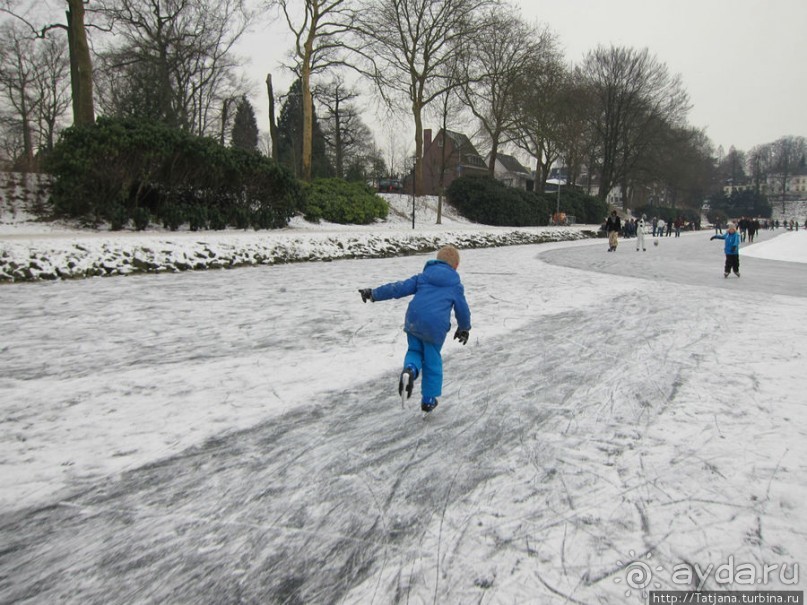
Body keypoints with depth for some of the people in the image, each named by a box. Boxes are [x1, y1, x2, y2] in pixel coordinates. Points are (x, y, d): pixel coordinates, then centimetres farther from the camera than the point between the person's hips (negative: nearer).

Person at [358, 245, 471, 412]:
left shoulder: (422, 277, 17)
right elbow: (462, 310, 20)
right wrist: (464, 329, 38)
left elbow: (398, 288, 11)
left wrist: (374, 294, 15)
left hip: (413, 322, 2)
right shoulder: (456, 286, 13)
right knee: (432, 362, 14)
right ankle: (428, 400, 22)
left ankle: (410, 370, -8)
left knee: (414, 351, 25)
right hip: (436, 328, -2)